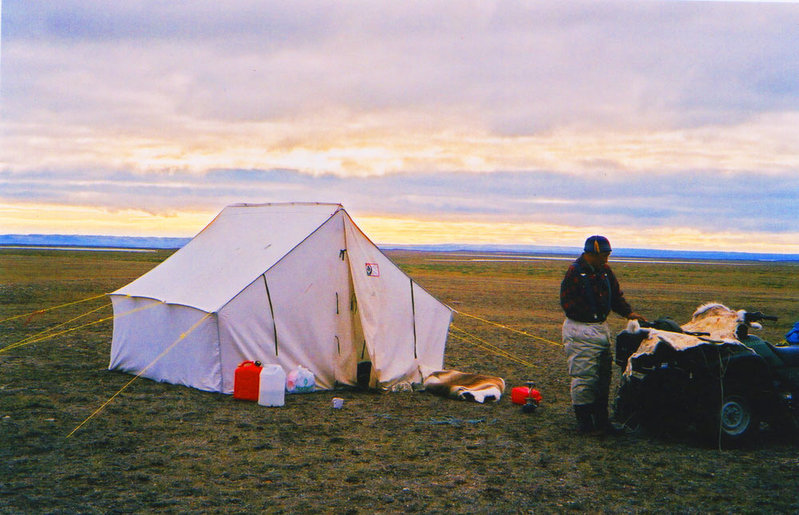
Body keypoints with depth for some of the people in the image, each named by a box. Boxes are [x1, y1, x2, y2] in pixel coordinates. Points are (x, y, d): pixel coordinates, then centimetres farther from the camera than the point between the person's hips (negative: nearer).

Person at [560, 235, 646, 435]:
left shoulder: (605, 271, 9)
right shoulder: (574, 272, -15)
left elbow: (616, 296, 16)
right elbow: (567, 302, -18)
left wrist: (628, 312, 2)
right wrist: (590, 313, -20)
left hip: (602, 328, 8)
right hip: (580, 331, -8)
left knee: (604, 375, 13)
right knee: (584, 377, -7)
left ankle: (601, 420, 23)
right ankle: (584, 423, 4)